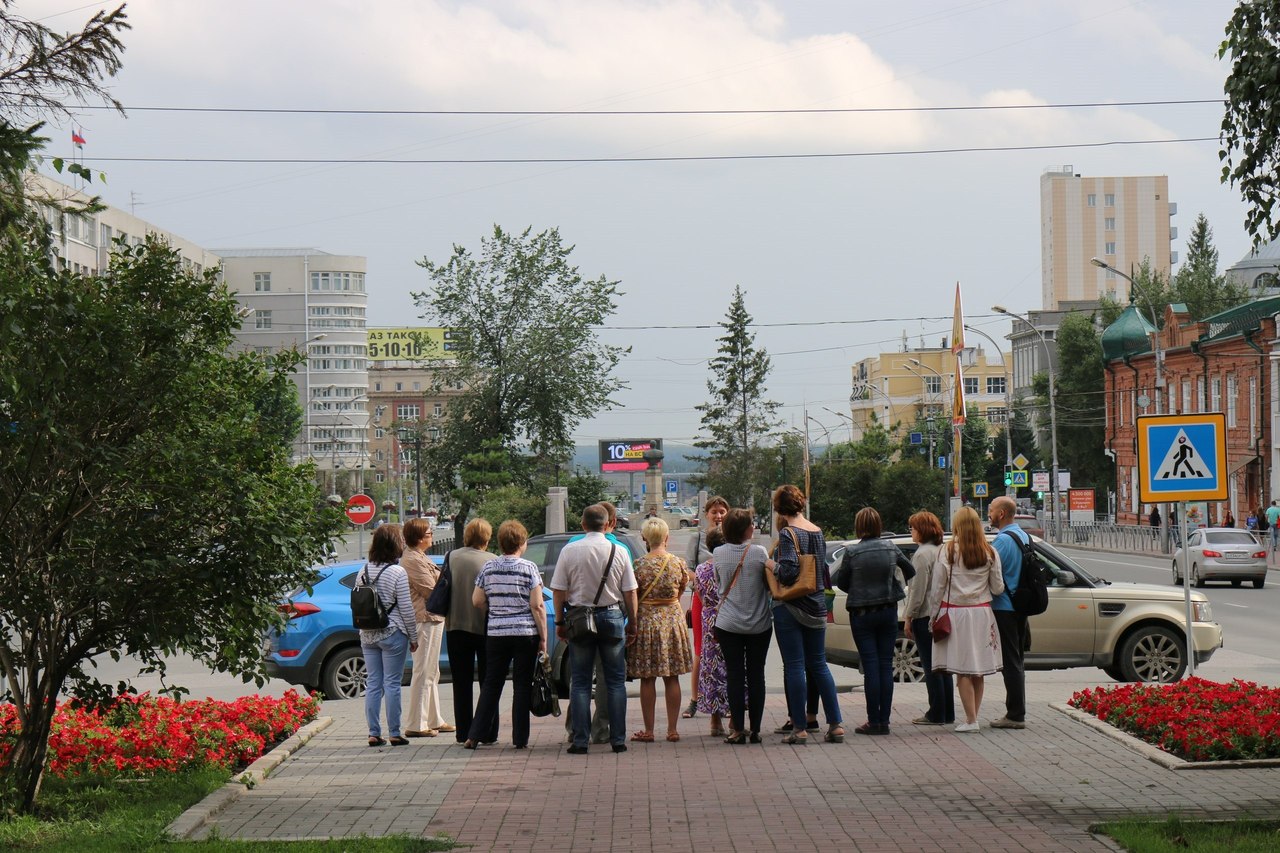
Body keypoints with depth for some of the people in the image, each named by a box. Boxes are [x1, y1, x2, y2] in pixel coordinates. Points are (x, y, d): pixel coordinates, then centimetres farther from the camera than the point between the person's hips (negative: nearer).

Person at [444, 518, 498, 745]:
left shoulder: (452, 557, -2)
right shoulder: (491, 561, -10)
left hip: (456, 626, 3)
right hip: (484, 627, -2)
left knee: (461, 683, 11)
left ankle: (463, 732, 11)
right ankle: (487, 732, 3)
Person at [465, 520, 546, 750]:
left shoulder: (489, 568, 3)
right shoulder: (529, 568, -6)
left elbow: (477, 601, 5)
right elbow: (537, 606, -9)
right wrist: (543, 638, -4)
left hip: (496, 633, 3)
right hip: (525, 633, -3)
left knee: (491, 684, 10)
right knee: (522, 685, 4)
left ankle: (475, 735, 6)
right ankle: (520, 738, 3)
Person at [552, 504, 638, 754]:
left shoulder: (569, 551, -5)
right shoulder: (619, 552, -3)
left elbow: (558, 591, -3)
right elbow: (630, 593, 0)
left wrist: (560, 622, 8)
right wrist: (632, 625, 11)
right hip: (612, 616, 0)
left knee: (580, 682, 5)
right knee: (615, 681, 8)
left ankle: (580, 741, 1)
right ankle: (618, 739, 6)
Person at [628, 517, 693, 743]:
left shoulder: (640, 565, -11)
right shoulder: (678, 563, -4)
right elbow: (681, 591, 9)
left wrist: (631, 623, 7)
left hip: (646, 621, -2)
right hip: (673, 620, 2)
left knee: (647, 679, 3)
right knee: (672, 679, 8)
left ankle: (648, 730, 4)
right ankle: (673, 730, 10)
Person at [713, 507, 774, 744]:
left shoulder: (718, 554, -4)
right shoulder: (759, 553, -9)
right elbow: (771, 584, -4)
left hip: (728, 624, 1)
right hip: (759, 624, -1)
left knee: (734, 675, 4)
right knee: (756, 675, 7)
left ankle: (738, 729, 1)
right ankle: (755, 729, 9)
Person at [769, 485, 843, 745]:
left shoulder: (787, 534, -14)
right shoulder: (818, 532, 8)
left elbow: (789, 571, -22)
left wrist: (773, 567, -4)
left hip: (790, 607, -6)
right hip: (816, 607, 6)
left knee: (794, 667, -1)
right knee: (819, 665, 12)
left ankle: (799, 728, 0)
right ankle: (836, 724, 9)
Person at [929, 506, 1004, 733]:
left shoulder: (948, 551, -6)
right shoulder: (990, 553, 2)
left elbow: (937, 587, -4)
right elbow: (998, 588, 5)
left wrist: (934, 616, 5)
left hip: (955, 613, -3)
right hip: (982, 613, 3)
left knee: (963, 671, -2)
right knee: (979, 671, 9)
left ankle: (970, 719, -5)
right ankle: (973, 716, 14)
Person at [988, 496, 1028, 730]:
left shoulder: (1004, 539, -16)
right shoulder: (1024, 537, 13)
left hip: (1004, 608, -9)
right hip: (1019, 607, 9)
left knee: (1010, 662, -6)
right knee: (1015, 661, 14)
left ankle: (1015, 715, -5)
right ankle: (1017, 713, 18)